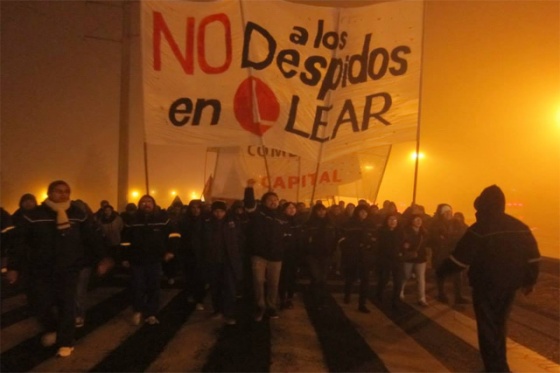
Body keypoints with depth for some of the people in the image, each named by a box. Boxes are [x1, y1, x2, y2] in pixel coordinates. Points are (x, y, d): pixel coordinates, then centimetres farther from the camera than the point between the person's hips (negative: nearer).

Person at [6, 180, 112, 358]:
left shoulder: (78, 214, -1)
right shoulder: (34, 215, -4)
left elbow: (92, 238, 1)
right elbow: (20, 242, -1)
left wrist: (102, 258, -2)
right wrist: (13, 267, -3)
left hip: (68, 269, 0)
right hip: (41, 270, 0)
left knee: (66, 305, 2)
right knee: (40, 304, 4)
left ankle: (66, 342, 18)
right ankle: (52, 328, 36)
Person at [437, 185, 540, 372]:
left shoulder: (479, 229, -16)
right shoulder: (520, 228, 3)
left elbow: (460, 258, -15)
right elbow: (533, 258, 7)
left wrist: (441, 272, -3)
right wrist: (529, 281, 20)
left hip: (486, 286, -6)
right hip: (509, 286, 7)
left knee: (487, 328, 4)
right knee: (499, 325, 22)